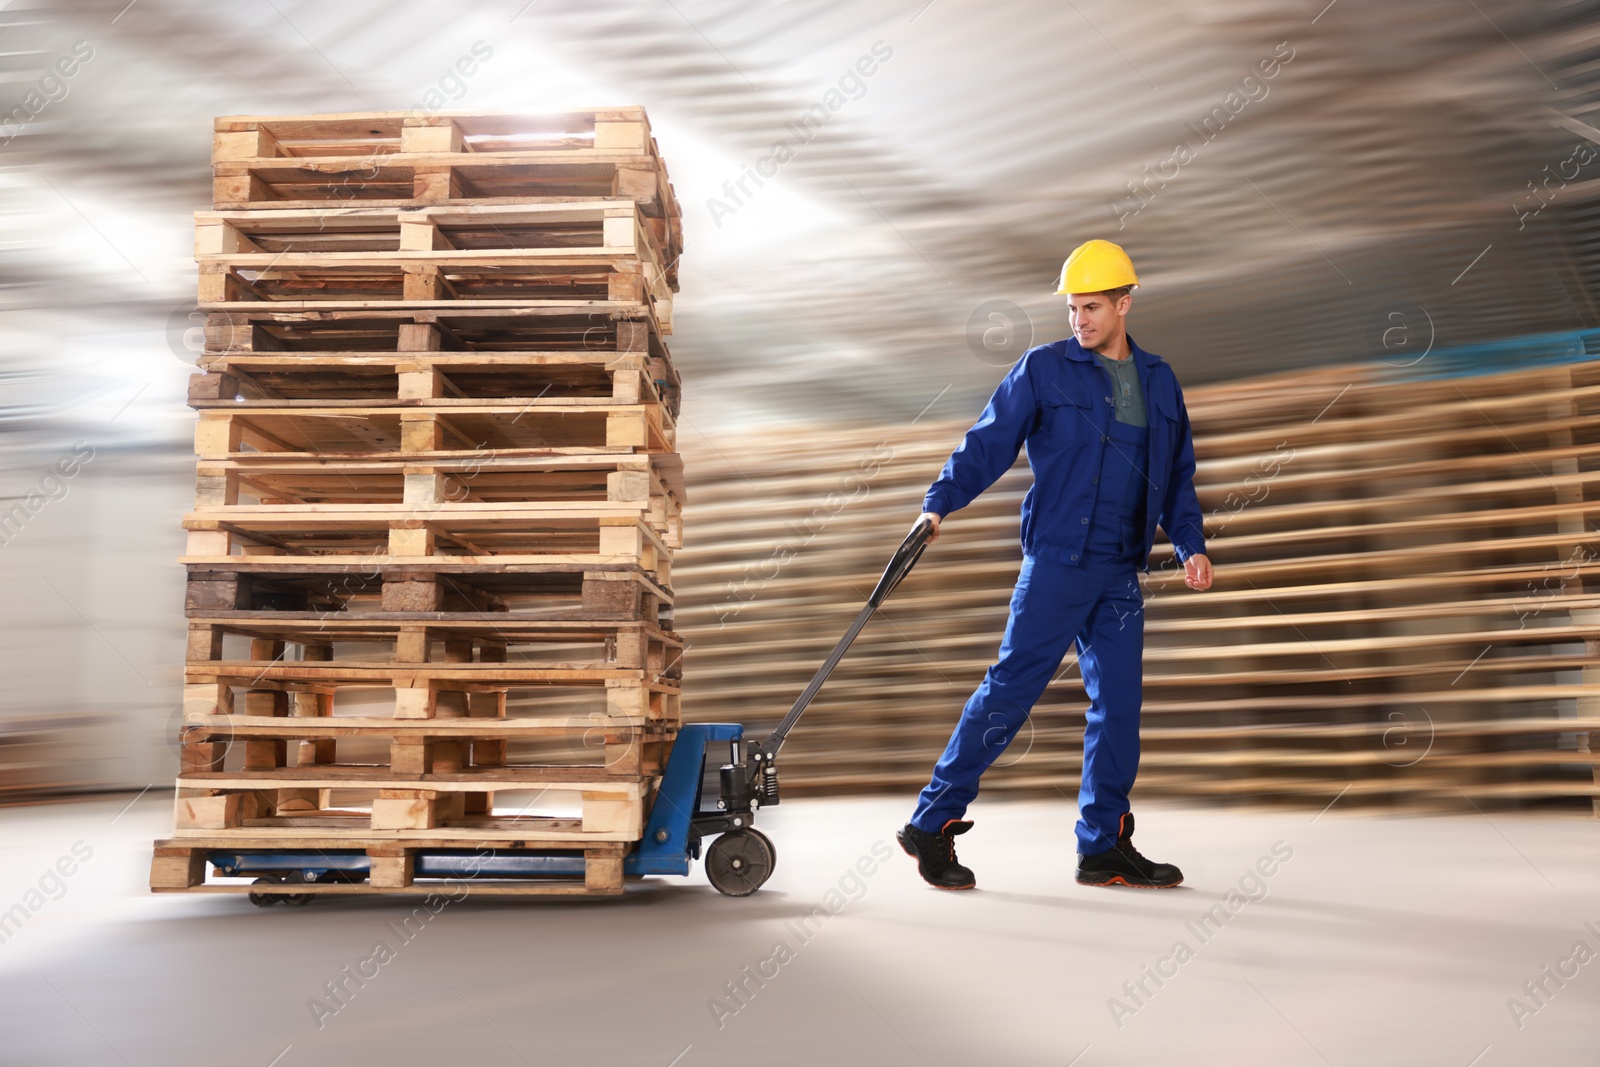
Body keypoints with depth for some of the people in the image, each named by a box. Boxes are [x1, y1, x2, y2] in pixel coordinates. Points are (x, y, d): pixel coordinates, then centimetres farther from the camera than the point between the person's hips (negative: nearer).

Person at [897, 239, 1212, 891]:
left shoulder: (1159, 382, 14)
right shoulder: (1044, 368, 0)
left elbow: (1177, 476, 20)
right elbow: (988, 444, -3)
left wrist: (1191, 545, 9)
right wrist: (939, 503, -16)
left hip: (1122, 573, 5)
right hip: (1056, 560, -5)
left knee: (1119, 702, 5)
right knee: (1011, 688, -7)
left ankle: (1106, 847, 15)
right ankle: (933, 824, 2)